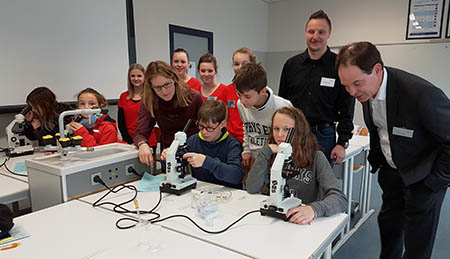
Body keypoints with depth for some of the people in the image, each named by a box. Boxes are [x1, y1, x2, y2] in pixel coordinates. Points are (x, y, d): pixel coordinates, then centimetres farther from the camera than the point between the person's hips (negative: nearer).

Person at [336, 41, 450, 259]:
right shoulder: (366, 87, -10)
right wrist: (375, 160, 9)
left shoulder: (422, 94, -34)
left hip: (423, 176, -6)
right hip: (391, 169, 6)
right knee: (388, 222, 20)